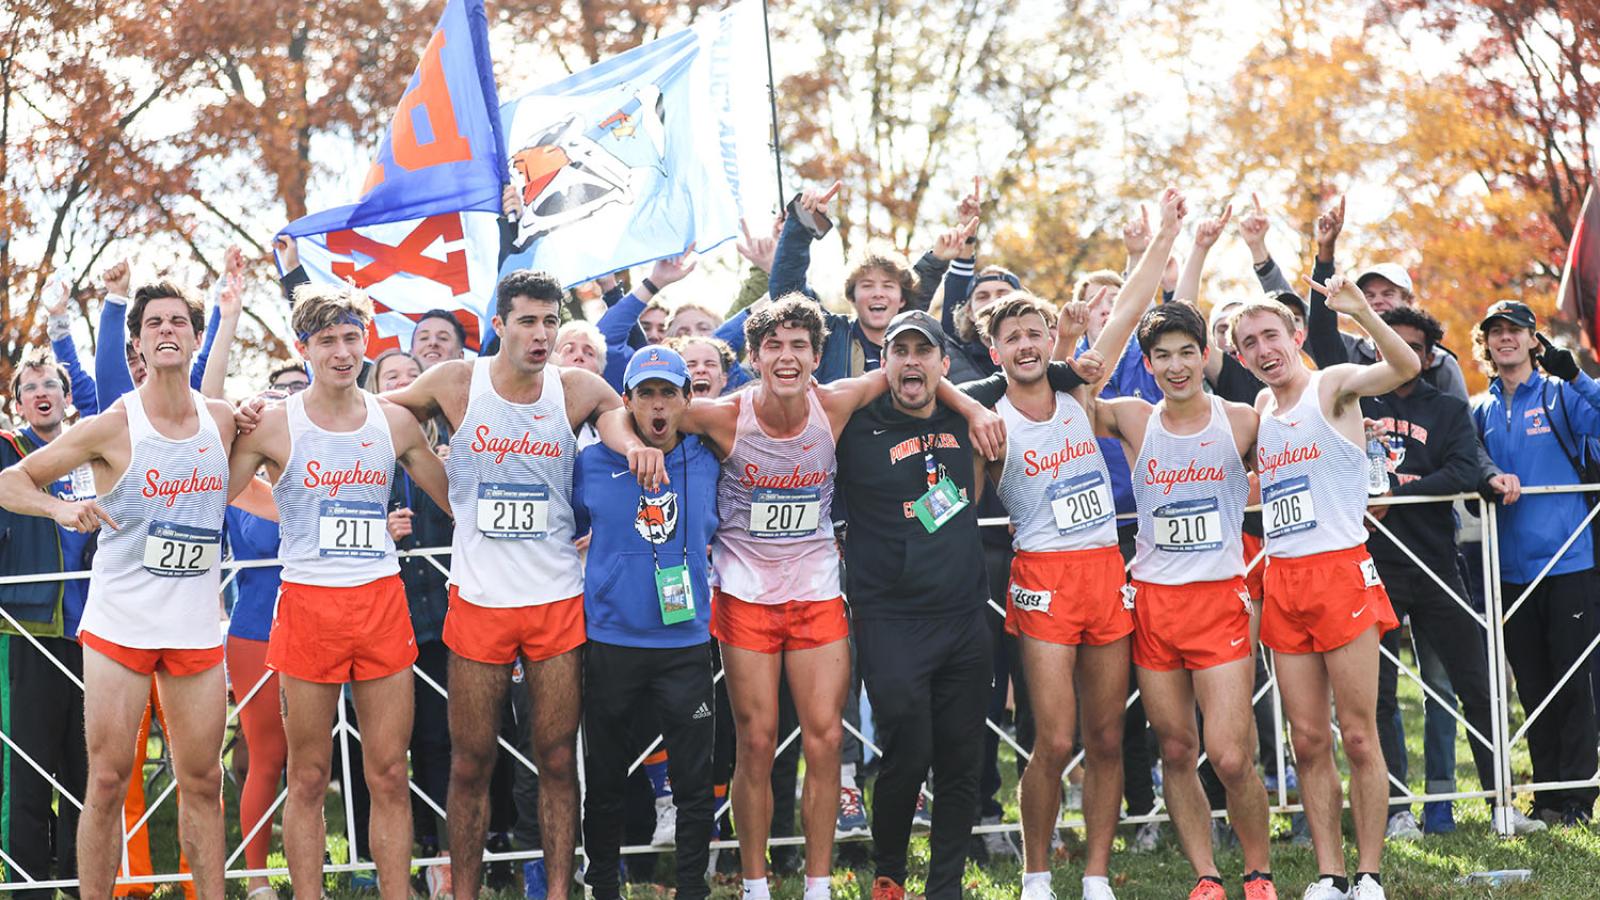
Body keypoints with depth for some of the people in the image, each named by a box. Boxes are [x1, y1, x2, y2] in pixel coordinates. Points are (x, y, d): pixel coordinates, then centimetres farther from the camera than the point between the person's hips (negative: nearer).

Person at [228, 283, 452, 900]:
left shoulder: (395, 423, 8)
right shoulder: (272, 425, 0)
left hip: (383, 601, 2)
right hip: (307, 603, -2)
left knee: (389, 774, 3)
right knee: (309, 777, 3)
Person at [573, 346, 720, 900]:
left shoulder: (707, 463, 3)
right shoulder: (592, 465, -1)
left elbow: (717, 529, 20)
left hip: (686, 642, 1)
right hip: (611, 642, 0)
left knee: (694, 782, 0)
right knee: (605, 780, 8)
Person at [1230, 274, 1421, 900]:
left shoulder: (1332, 386, -3)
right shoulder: (1259, 411, 15)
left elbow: (1405, 367, -22)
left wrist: (1360, 312, -37)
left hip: (1341, 571, -6)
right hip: (1282, 581, 6)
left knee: (1358, 735, -3)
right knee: (1309, 740, 5)